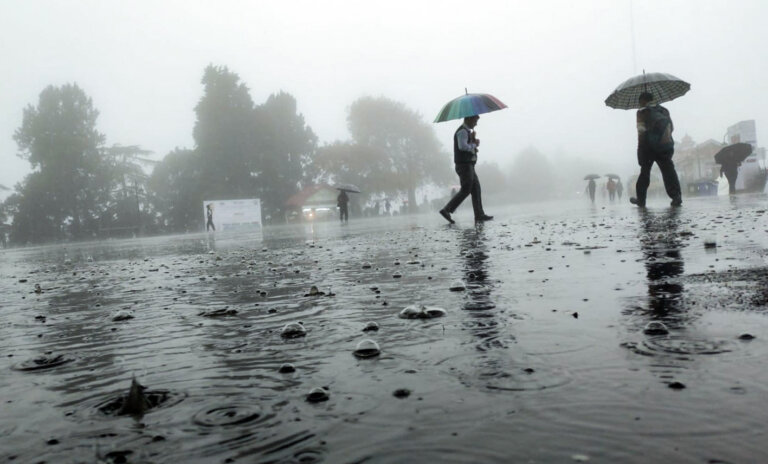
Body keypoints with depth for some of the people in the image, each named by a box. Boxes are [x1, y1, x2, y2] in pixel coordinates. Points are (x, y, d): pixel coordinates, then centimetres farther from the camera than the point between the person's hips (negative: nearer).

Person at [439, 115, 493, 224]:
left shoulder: (466, 131, 20)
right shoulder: (462, 131, -13)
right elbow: (462, 146, -27)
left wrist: (475, 143, 2)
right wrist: (473, 144, -10)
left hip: (468, 166, 10)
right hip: (464, 165, -10)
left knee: (476, 189, 8)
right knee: (465, 190, -9)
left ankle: (479, 215, 8)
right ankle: (446, 210, -8)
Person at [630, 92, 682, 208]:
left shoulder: (641, 112, 3)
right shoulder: (663, 110, 18)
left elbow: (641, 130, -8)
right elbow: (671, 127, 9)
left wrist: (640, 146, -5)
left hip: (648, 145, -3)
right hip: (664, 145, 3)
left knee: (645, 171, 7)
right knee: (668, 170, 0)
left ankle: (641, 199, 9)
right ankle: (676, 196, -15)